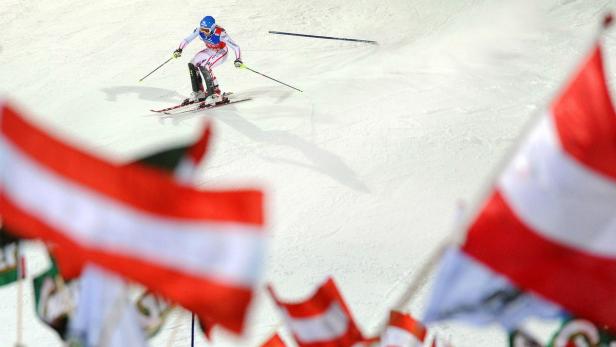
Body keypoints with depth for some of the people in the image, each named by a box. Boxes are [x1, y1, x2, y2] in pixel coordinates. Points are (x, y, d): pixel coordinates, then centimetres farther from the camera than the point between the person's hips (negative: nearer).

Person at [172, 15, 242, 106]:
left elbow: (235, 47, -35)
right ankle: (198, 93, 7)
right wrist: (179, 50, -23)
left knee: (204, 67, -26)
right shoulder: (199, 30, -22)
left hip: (221, 52, -6)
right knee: (192, 65, -6)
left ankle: (215, 94, -17)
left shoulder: (220, 34, -36)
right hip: (210, 51, 6)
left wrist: (238, 60, -49)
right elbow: (187, 39, -8)